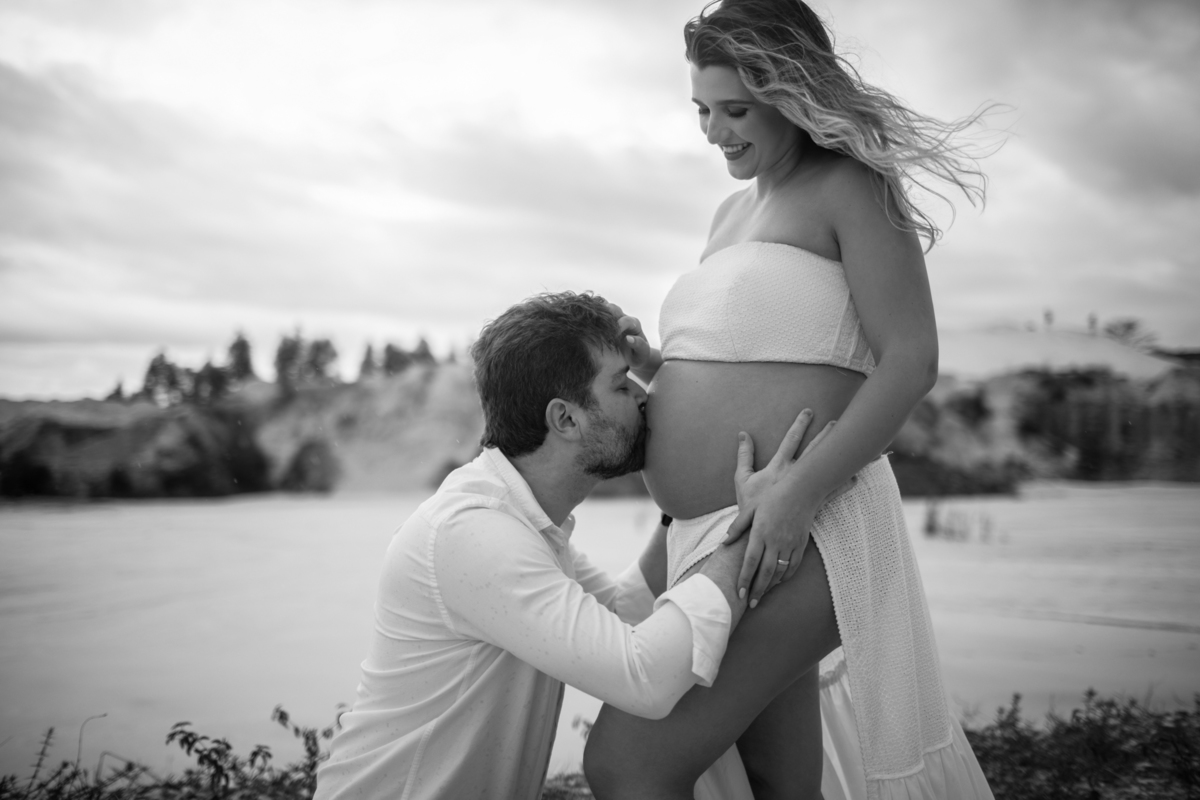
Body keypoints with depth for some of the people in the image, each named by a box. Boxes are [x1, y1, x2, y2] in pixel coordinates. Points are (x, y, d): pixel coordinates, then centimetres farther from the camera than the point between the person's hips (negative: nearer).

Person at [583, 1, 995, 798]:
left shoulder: (851, 187, -5)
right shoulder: (734, 214, 19)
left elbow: (912, 361, -14)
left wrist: (798, 489, -25)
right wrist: (650, 365, 3)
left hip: (800, 533, -9)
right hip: (721, 537, 9)